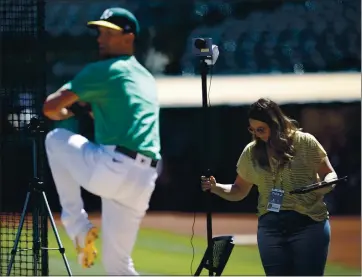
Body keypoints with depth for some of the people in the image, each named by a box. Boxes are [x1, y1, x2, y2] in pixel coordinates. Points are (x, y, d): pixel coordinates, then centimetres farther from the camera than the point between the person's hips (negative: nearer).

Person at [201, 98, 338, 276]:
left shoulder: (305, 142, -2)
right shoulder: (251, 152, 8)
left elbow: (329, 174, 5)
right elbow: (238, 191, 17)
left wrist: (326, 184, -18)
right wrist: (215, 187, -2)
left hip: (309, 224, -3)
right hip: (270, 227, 3)